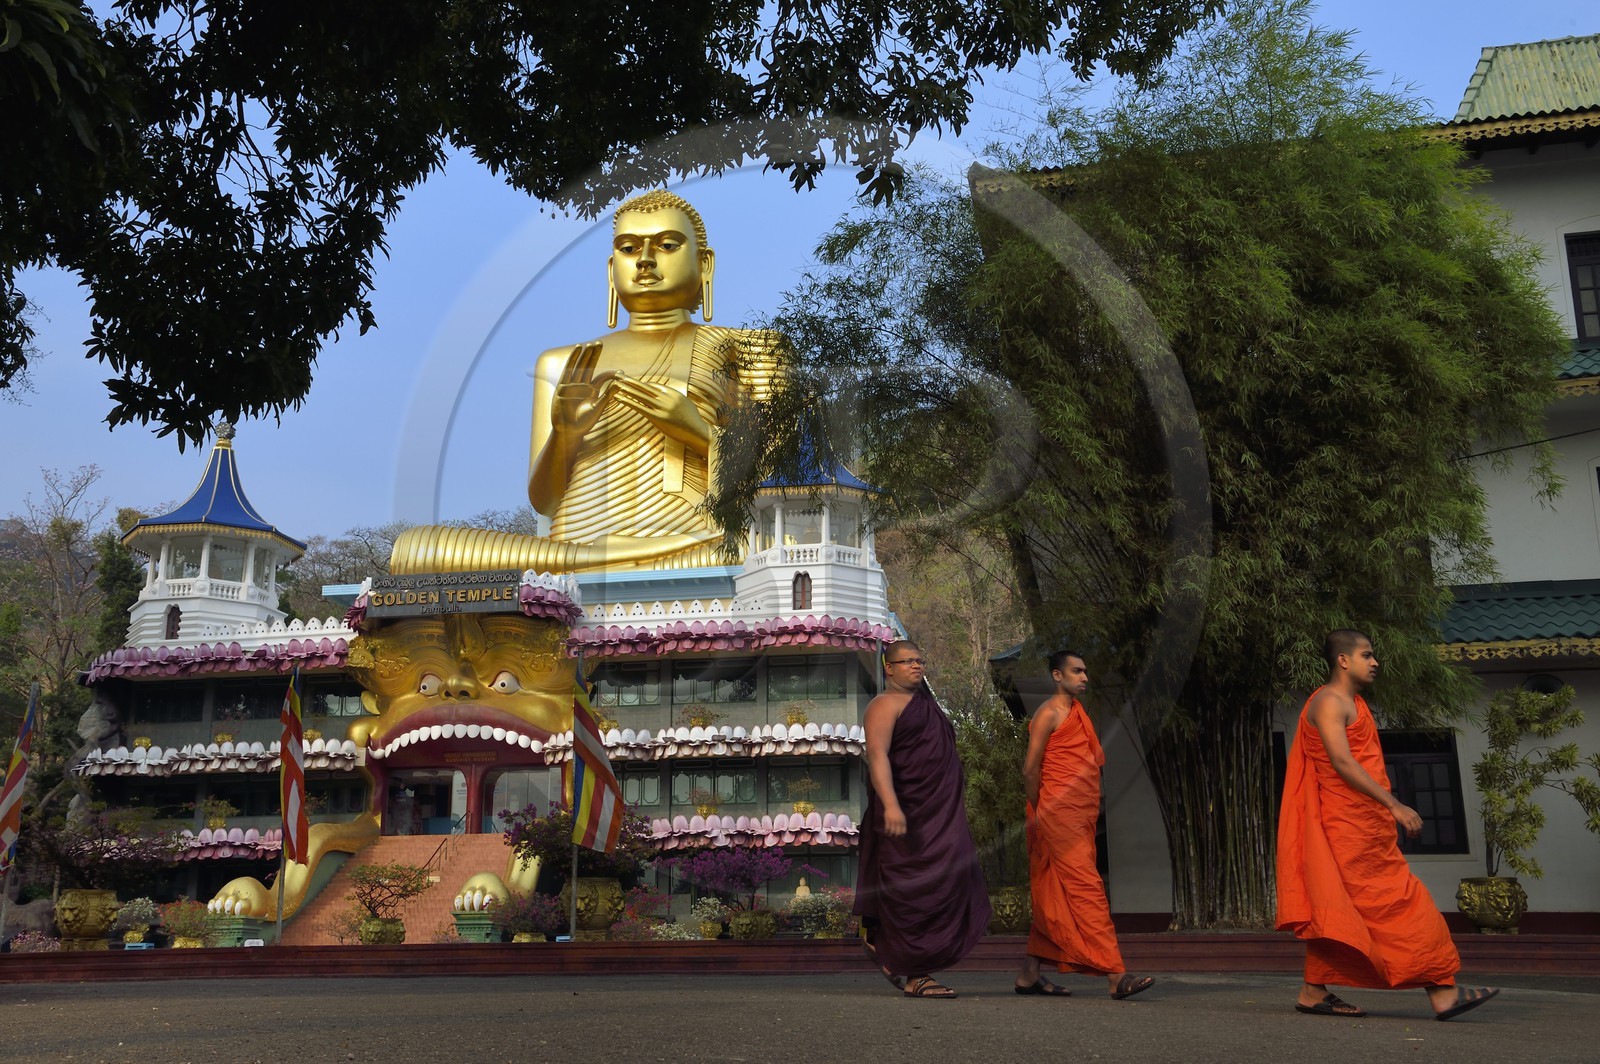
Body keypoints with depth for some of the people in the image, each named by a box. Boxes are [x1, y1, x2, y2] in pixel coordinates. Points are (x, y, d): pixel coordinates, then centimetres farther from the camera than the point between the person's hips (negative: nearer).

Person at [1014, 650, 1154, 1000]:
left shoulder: (1077, 713, 21)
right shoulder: (1049, 713, -6)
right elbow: (1030, 768, -9)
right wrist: (1038, 812, -6)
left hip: (1080, 819, 9)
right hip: (1059, 817, -9)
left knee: (1056, 900, 10)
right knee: (1088, 892, -13)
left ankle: (1029, 975, 15)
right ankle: (1116, 976, -16)